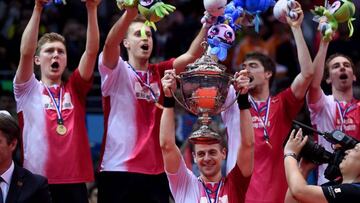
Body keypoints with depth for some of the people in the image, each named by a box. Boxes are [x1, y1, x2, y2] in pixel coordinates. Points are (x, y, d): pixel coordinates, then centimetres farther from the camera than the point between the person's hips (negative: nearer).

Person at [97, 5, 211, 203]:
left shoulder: (160, 73, 13)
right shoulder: (116, 72, 0)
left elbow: (191, 55, 1)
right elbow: (110, 45, -19)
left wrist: (208, 23, -14)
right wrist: (131, 11, -36)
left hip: (156, 172, 4)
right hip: (118, 171, -4)